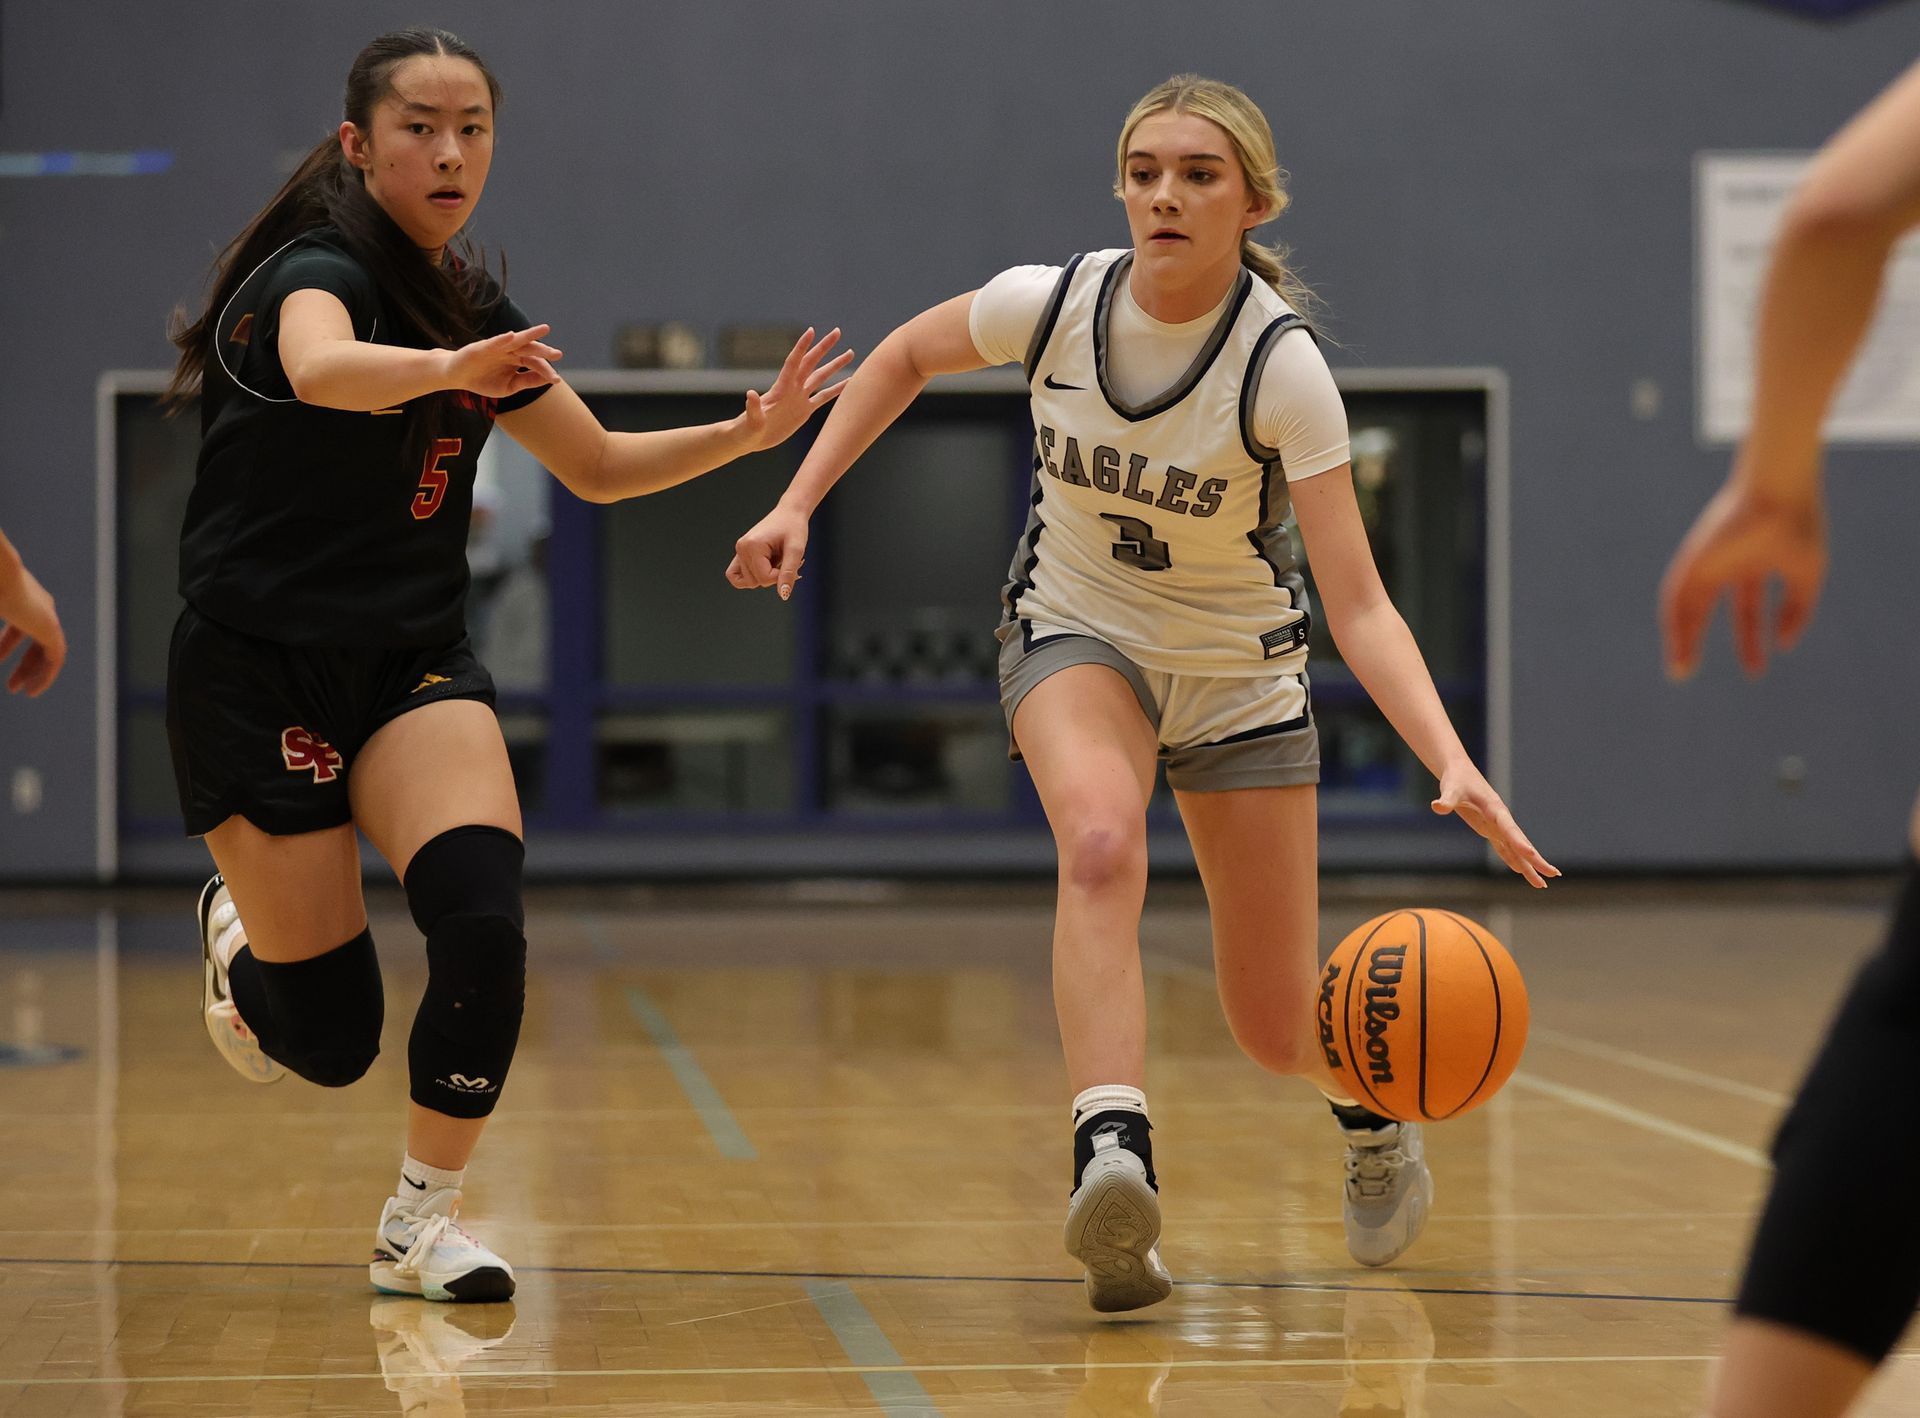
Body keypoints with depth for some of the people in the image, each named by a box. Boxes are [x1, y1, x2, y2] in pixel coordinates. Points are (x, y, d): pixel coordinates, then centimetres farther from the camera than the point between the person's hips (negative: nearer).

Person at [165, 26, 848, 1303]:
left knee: (486, 926, -22)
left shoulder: (473, 307, 8)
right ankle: (239, 941, 34)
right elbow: (323, 368, -40)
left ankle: (422, 1222, -4)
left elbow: (598, 466, 19)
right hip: (258, 670, -5)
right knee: (328, 1037, -3)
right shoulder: (315, 269, -15)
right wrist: (443, 369, -61)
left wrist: (750, 431, 4)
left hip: (414, 665, 5)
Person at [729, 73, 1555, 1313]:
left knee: (1275, 1027, 3)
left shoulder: (1282, 364, -26)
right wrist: (799, 504, -3)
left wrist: (1454, 763, -43)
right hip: (1078, 637, 1)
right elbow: (907, 355, 4)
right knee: (1101, 839, -36)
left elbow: (1358, 603, -30)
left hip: (1241, 674, -1)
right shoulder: (1052, 303, -19)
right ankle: (1115, 1156, -48)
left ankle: (1376, 1114, 39)